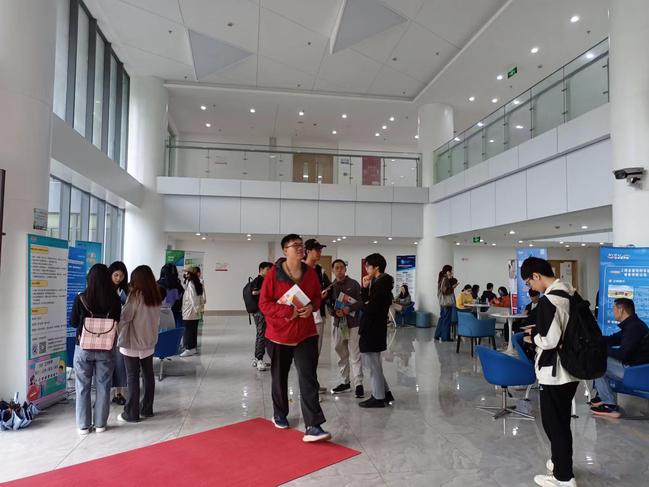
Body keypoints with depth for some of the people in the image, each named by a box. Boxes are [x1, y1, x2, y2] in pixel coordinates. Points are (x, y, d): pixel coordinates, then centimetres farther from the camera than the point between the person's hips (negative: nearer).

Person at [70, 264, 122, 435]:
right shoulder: (115, 300, -11)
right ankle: (100, 424, 21)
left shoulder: (81, 299, -12)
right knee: (103, 387, 12)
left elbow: (73, 323, 1)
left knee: (83, 387, 13)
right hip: (106, 349, 1)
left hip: (83, 348, 0)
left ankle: (83, 425, 21)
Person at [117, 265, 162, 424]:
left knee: (133, 378, 2)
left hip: (133, 344, -6)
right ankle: (147, 409, 23)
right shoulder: (156, 297, 3)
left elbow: (124, 317, -14)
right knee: (148, 375, 12)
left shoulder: (136, 295, -15)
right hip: (149, 342, 6)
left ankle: (131, 413, 9)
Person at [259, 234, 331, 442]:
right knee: (279, 376, 16)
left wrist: (311, 307, -12)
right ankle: (279, 414, 38)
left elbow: (318, 297, 11)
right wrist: (288, 311, -24)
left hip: (306, 334, 2)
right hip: (278, 334, -1)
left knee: (309, 379, -7)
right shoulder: (273, 273, -12)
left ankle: (313, 427, -6)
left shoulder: (311, 273, 0)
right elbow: (264, 303, -11)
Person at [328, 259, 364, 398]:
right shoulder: (331, 286, 7)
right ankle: (345, 382, 25)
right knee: (342, 355, 13)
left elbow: (361, 301, -5)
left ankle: (358, 384, 1)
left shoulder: (354, 284, -2)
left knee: (355, 355, -5)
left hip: (353, 324, -4)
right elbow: (329, 305, 7)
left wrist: (350, 308, -20)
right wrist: (335, 312, -13)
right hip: (338, 324, 4)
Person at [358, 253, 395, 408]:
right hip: (372, 328, 10)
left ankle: (378, 397, 14)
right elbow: (366, 301, 12)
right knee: (372, 363, 18)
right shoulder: (377, 281, 13)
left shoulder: (382, 282, -17)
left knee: (372, 363, 2)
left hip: (372, 329, -10)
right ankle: (386, 392, 27)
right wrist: (365, 287, -1)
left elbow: (371, 307, -22)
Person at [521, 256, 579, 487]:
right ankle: (560, 461, 39)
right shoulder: (571, 293, 3)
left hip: (554, 373, -8)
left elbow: (549, 340, -26)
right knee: (562, 421, 23)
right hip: (572, 370, 9)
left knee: (554, 423, 6)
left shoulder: (547, 300, -23)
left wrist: (533, 335, -7)